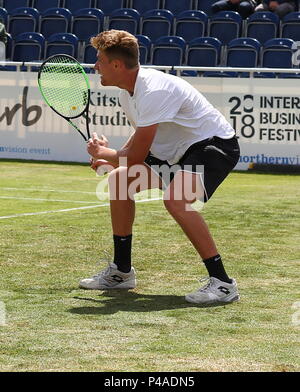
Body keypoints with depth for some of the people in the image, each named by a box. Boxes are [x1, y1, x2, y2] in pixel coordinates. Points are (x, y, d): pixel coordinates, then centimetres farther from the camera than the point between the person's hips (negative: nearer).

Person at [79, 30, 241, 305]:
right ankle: (121, 272, 20)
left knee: (175, 199, -35)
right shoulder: (128, 91, 3)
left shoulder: (154, 91, -28)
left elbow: (136, 157, -25)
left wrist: (103, 153, -5)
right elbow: (143, 136, 21)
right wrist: (111, 159, 3)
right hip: (180, 151, 11)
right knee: (119, 180, 10)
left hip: (215, 144, -11)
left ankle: (222, 283, -28)